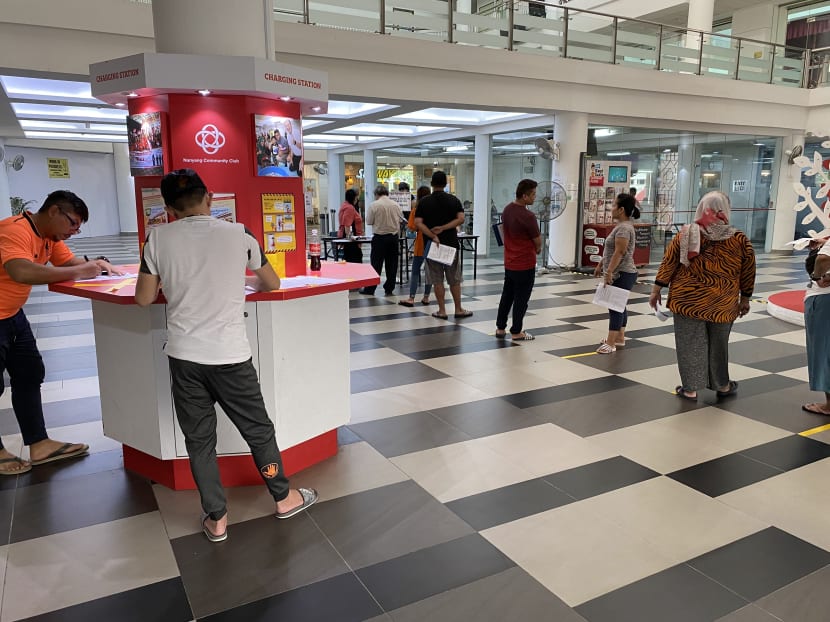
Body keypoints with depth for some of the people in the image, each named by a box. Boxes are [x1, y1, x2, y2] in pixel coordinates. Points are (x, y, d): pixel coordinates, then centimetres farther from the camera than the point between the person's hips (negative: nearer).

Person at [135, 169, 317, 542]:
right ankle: (284, 498, 31)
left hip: (185, 355, 1)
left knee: (199, 440, 13)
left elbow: (144, 299, 3)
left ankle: (216, 519, 22)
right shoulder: (238, 234, -1)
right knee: (258, 429, 15)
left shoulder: (158, 239, -1)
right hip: (230, 354, 0)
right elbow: (273, 283, 10)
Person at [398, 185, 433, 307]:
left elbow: (412, 227, -11)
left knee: (415, 271, 3)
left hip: (421, 244, -3)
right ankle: (426, 297, 14)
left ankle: (411, 298, -1)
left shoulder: (416, 209, -8)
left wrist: (407, 224, 9)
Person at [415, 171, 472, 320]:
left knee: (437, 280, 5)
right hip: (451, 244, 1)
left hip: (432, 245, -1)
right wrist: (443, 228, -13)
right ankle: (458, 310, 14)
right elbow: (461, 219, -11)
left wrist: (433, 236, -16)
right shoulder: (453, 200, 1)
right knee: (454, 279, 9)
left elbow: (418, 223, -12)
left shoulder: (424, 202, -2)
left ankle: (442, 311, 8)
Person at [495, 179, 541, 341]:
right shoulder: (528, 216, -23)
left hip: (509, 262, 8)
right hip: (525, 264, -7)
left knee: (507, 295, 16)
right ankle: (516, 332, 12)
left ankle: (500, 328, 23)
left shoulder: (507, 210, 2)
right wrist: (536, 249, 12)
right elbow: (538, 242, -13)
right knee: (521, 299, 4)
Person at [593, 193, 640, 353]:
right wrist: (601, 265, 24)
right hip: (620, 274, 11)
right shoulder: (621, 226, 15)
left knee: (616, 306, -9)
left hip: (622, 275, -11)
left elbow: (619, 252, -25)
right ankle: (619, 338, 25)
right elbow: (611, 251, 22)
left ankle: (611, 343, -8)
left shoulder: (624, 228, -17)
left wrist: (609, 272, -28)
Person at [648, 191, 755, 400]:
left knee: (690, 344, 7)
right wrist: (745, 299, 14)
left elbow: (668, 264, -5)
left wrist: (656, 290, 2)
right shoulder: (740, 239, -2)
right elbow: (748, 273, 3)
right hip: (722, 304, 2)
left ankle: (690, 388, 14)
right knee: (718, 344, 17)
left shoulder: (686, 234, -5)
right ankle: (722, 386, 32)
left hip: (688, 300, -1)